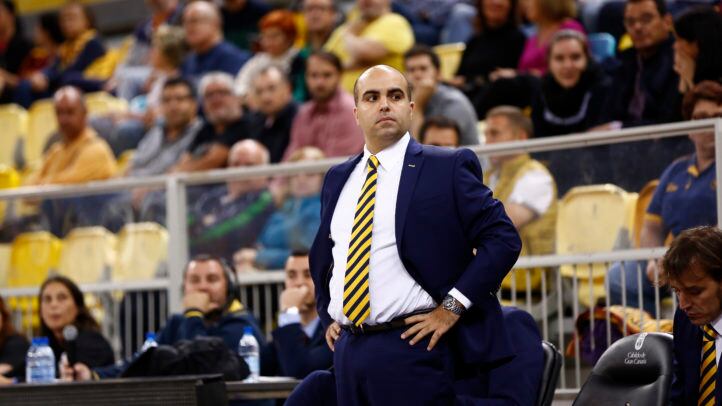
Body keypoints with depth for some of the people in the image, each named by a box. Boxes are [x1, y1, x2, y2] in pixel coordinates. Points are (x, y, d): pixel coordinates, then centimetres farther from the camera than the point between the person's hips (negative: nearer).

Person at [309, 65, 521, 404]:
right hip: (347, 348, 6)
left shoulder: (447, 168, -2)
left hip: (412, 347, -6)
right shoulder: (338, 179, 15)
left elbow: (503, 239, -7)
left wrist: (451, 307, -11)